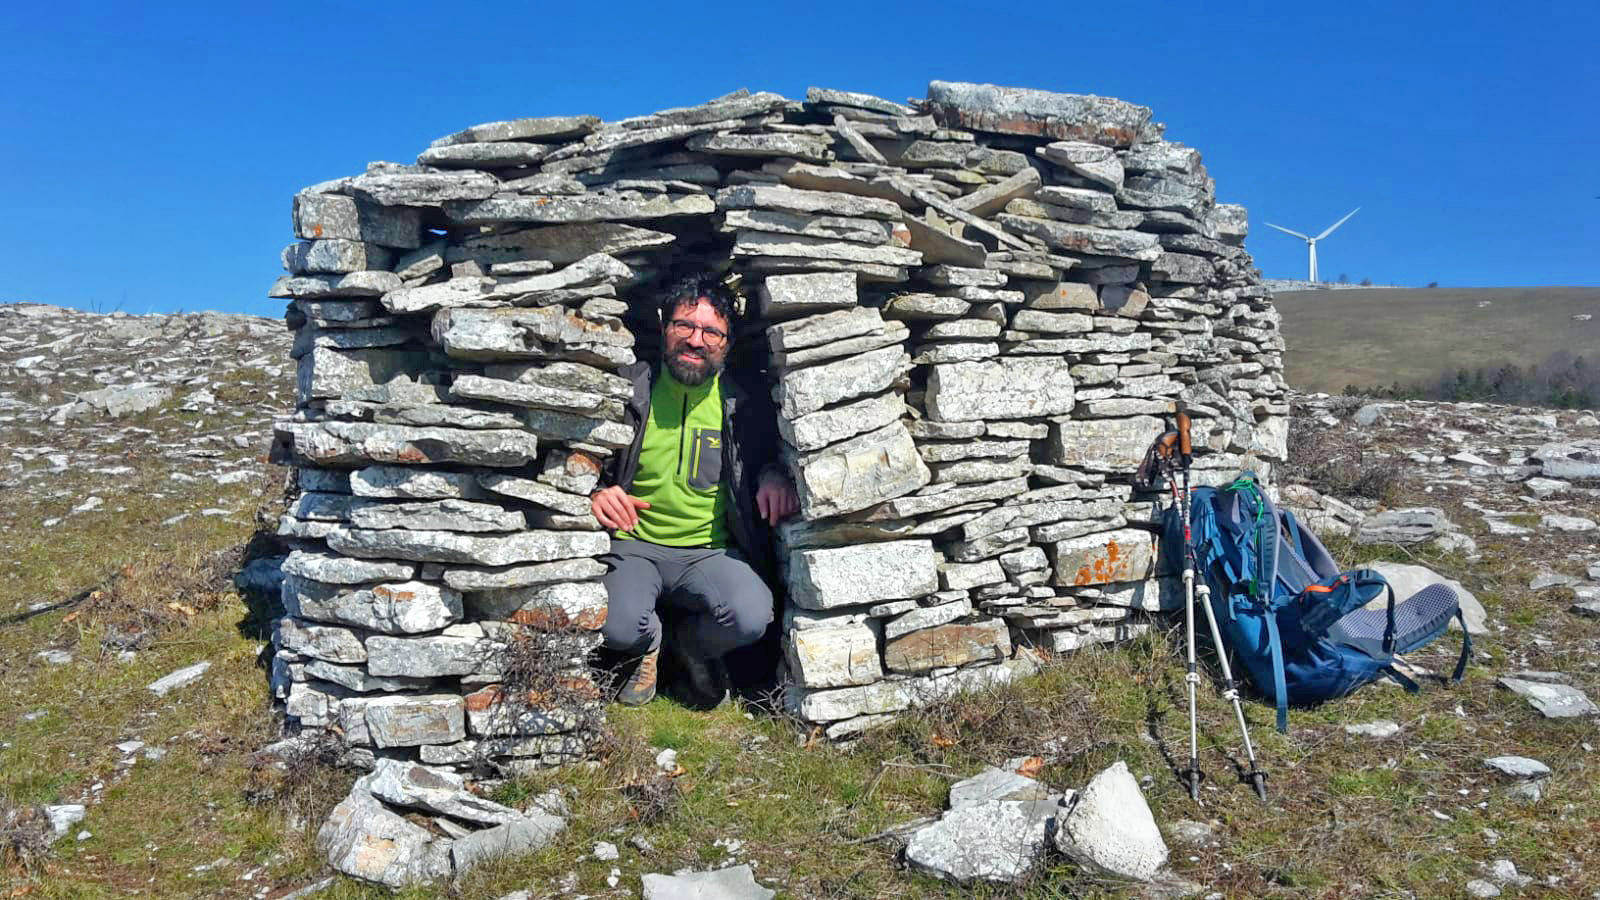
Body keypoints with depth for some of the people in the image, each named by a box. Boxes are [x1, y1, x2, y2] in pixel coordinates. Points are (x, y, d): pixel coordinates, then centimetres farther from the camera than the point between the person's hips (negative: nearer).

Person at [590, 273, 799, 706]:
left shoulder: (746, 400, 2)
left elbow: (769, 453, 17)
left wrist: (774, 475, -7)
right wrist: (595, 492, -12)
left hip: (710, 552, 1)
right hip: (633, 545, -1)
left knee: (752, 616, -28)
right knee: (619, 627, -31)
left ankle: (691, 643, 11)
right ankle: (650, 644, 12)